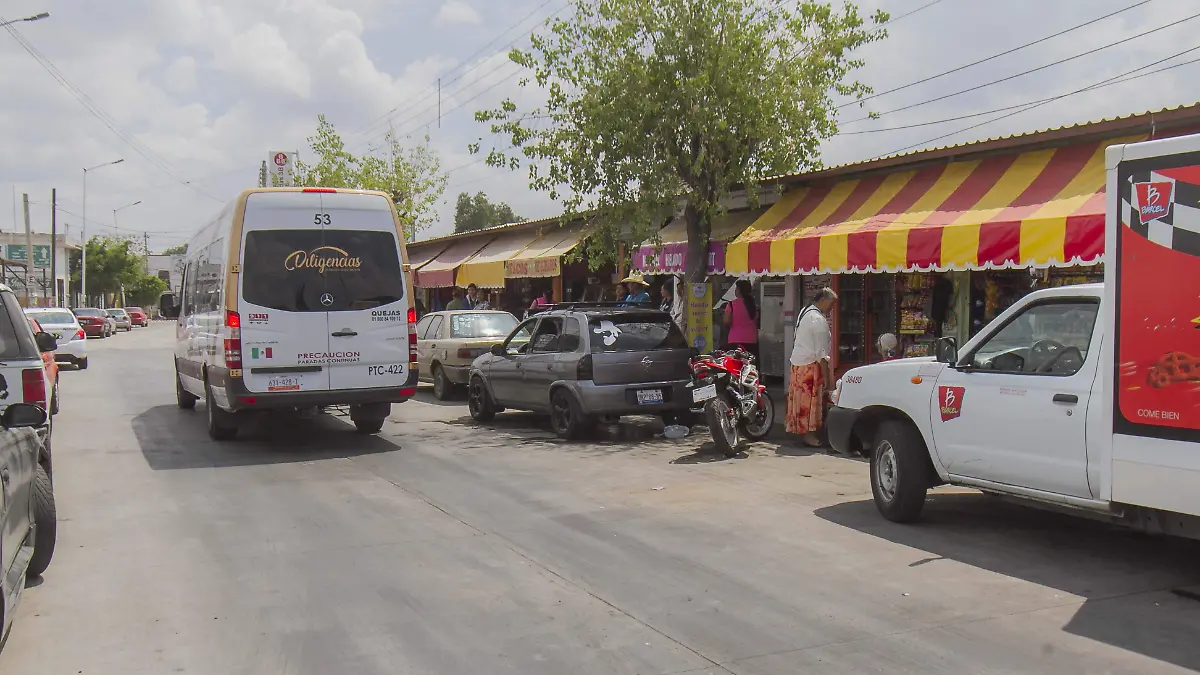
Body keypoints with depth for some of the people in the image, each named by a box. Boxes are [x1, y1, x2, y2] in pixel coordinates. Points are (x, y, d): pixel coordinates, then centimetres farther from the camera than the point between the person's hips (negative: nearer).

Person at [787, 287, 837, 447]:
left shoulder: (805, 312, 13)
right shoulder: (819, 320, -17)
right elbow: (821, 352, -19)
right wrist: (827, 375, -16)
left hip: (797, 362, 9)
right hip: (811, 365, -9)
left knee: (801, 398, 15)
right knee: (812, 399, -2)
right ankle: (809, 434, 3)